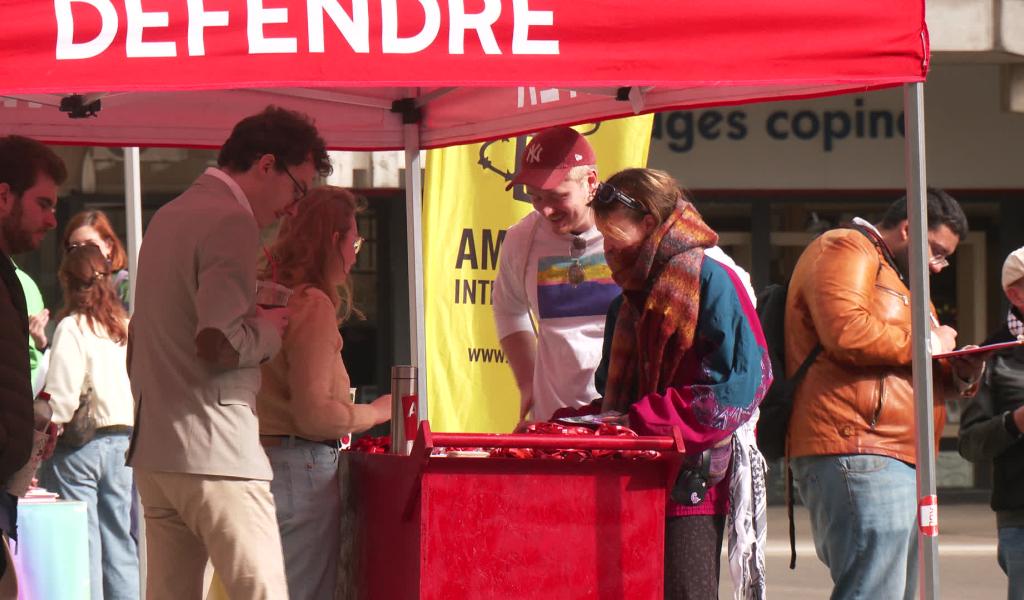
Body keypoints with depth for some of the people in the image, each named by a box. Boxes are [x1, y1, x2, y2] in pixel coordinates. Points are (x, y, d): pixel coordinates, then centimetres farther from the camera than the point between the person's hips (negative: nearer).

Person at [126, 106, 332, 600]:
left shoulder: (168, 218, 20)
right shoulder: (231, 223, -11)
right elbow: (219, 345, -20)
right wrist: (268, 330, -4)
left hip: (152, 451, 10)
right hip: (212, 454, -10)